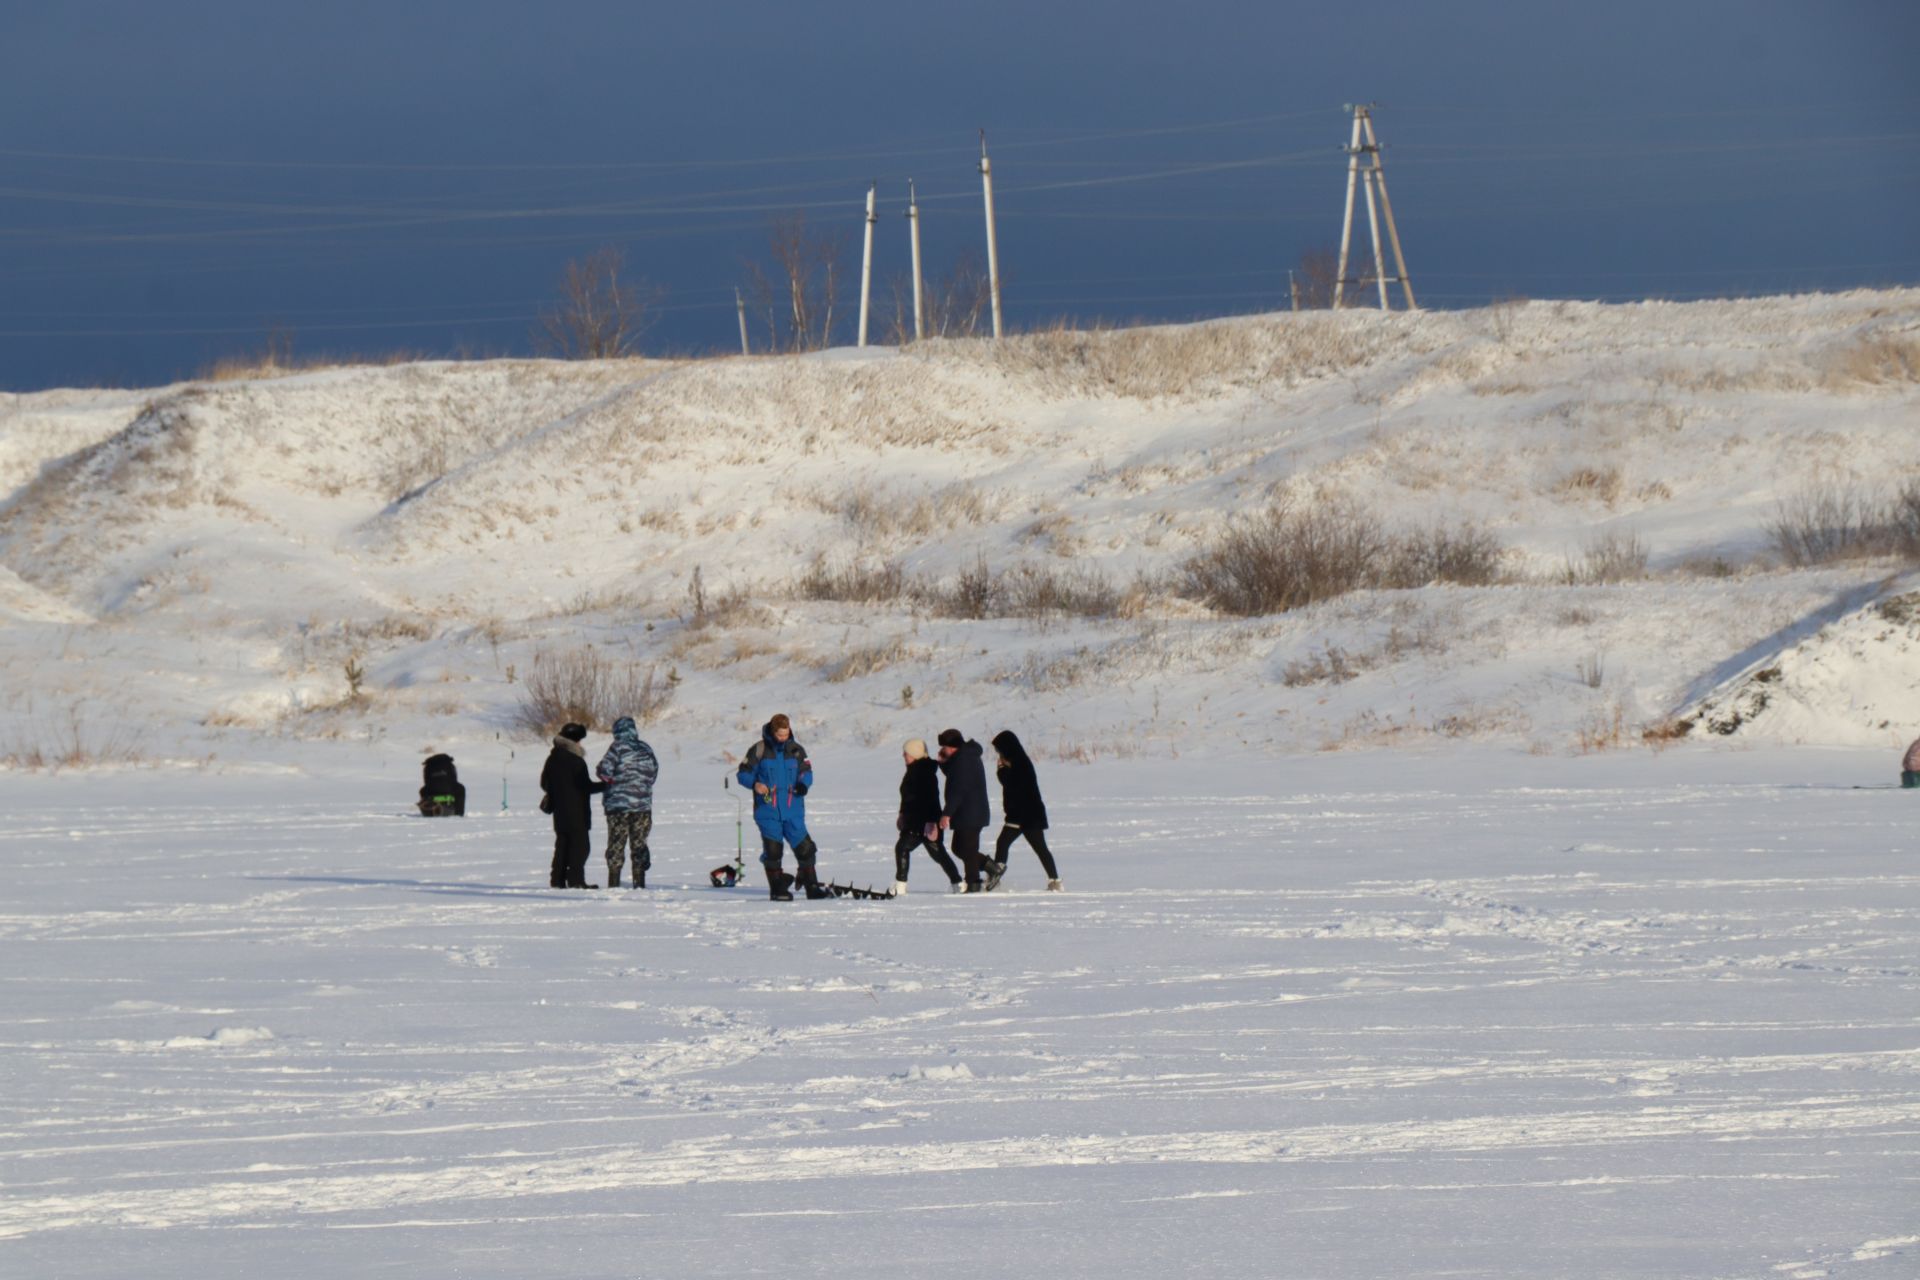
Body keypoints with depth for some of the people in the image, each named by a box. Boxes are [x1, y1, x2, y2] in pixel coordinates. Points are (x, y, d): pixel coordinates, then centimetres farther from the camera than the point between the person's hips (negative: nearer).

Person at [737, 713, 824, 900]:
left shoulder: (796, 750, 6)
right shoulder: (759, 750, -2)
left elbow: (806, 771, 12)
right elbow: (744, 773, 1)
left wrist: (803, 783, -10)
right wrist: (755, 783, -19)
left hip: (793, 810, 2)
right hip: (768, 810, -2)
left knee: (805, 849, -1)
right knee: (772, 851, -3)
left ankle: (811, 886, 11)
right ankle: (778, 890, 8)